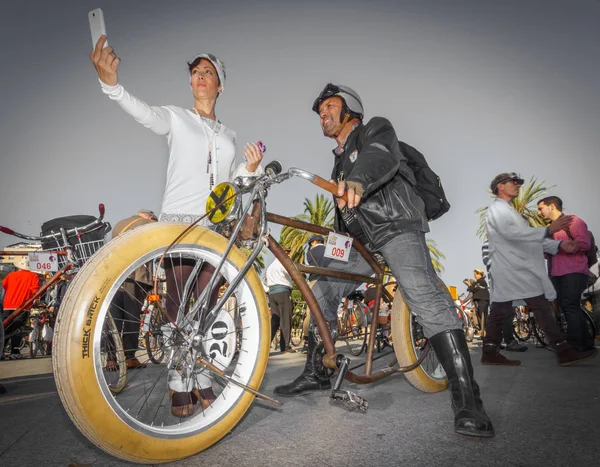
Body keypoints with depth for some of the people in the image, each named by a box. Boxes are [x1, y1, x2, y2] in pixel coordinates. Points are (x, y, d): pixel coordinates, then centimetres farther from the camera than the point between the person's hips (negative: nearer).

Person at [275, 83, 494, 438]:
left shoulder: (376, 129, 2)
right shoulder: (340, 161, 27)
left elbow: (381, 158, -24)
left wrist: (358, 180, -47)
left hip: (397, 228, -8)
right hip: (364, 242, 8)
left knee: (424, 294, -30)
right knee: (322, 293, 2)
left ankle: (467, 398, -30)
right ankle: (316, 373, 16)